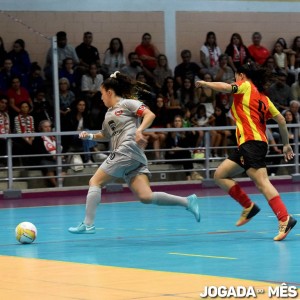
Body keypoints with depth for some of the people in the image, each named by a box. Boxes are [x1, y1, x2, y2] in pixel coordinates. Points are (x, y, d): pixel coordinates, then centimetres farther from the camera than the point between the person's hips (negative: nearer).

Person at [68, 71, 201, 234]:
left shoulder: (127, 103, 4)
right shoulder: (109, 114, 29)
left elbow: (150, 114, -8)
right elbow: (105, 134, 45)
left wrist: (139, 130, -22)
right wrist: (91, 136, 28)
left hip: (128, 150, -8)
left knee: (95, 182, -3)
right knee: (146, 197, -8)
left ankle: (88, 224, -7)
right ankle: (188, 201, -10)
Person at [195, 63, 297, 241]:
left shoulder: (246, 86, 3)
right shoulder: (262, 96, 23)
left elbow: (225, 87, -15)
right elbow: (281, 119, 20)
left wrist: (205, 83, 2)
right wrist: (286, 144, 25)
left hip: (252, 142, -9)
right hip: (246, 145, 9)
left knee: (262, 182, -20)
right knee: (220, 175, 12)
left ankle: (285, 219, -30)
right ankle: (249, 207, 7)